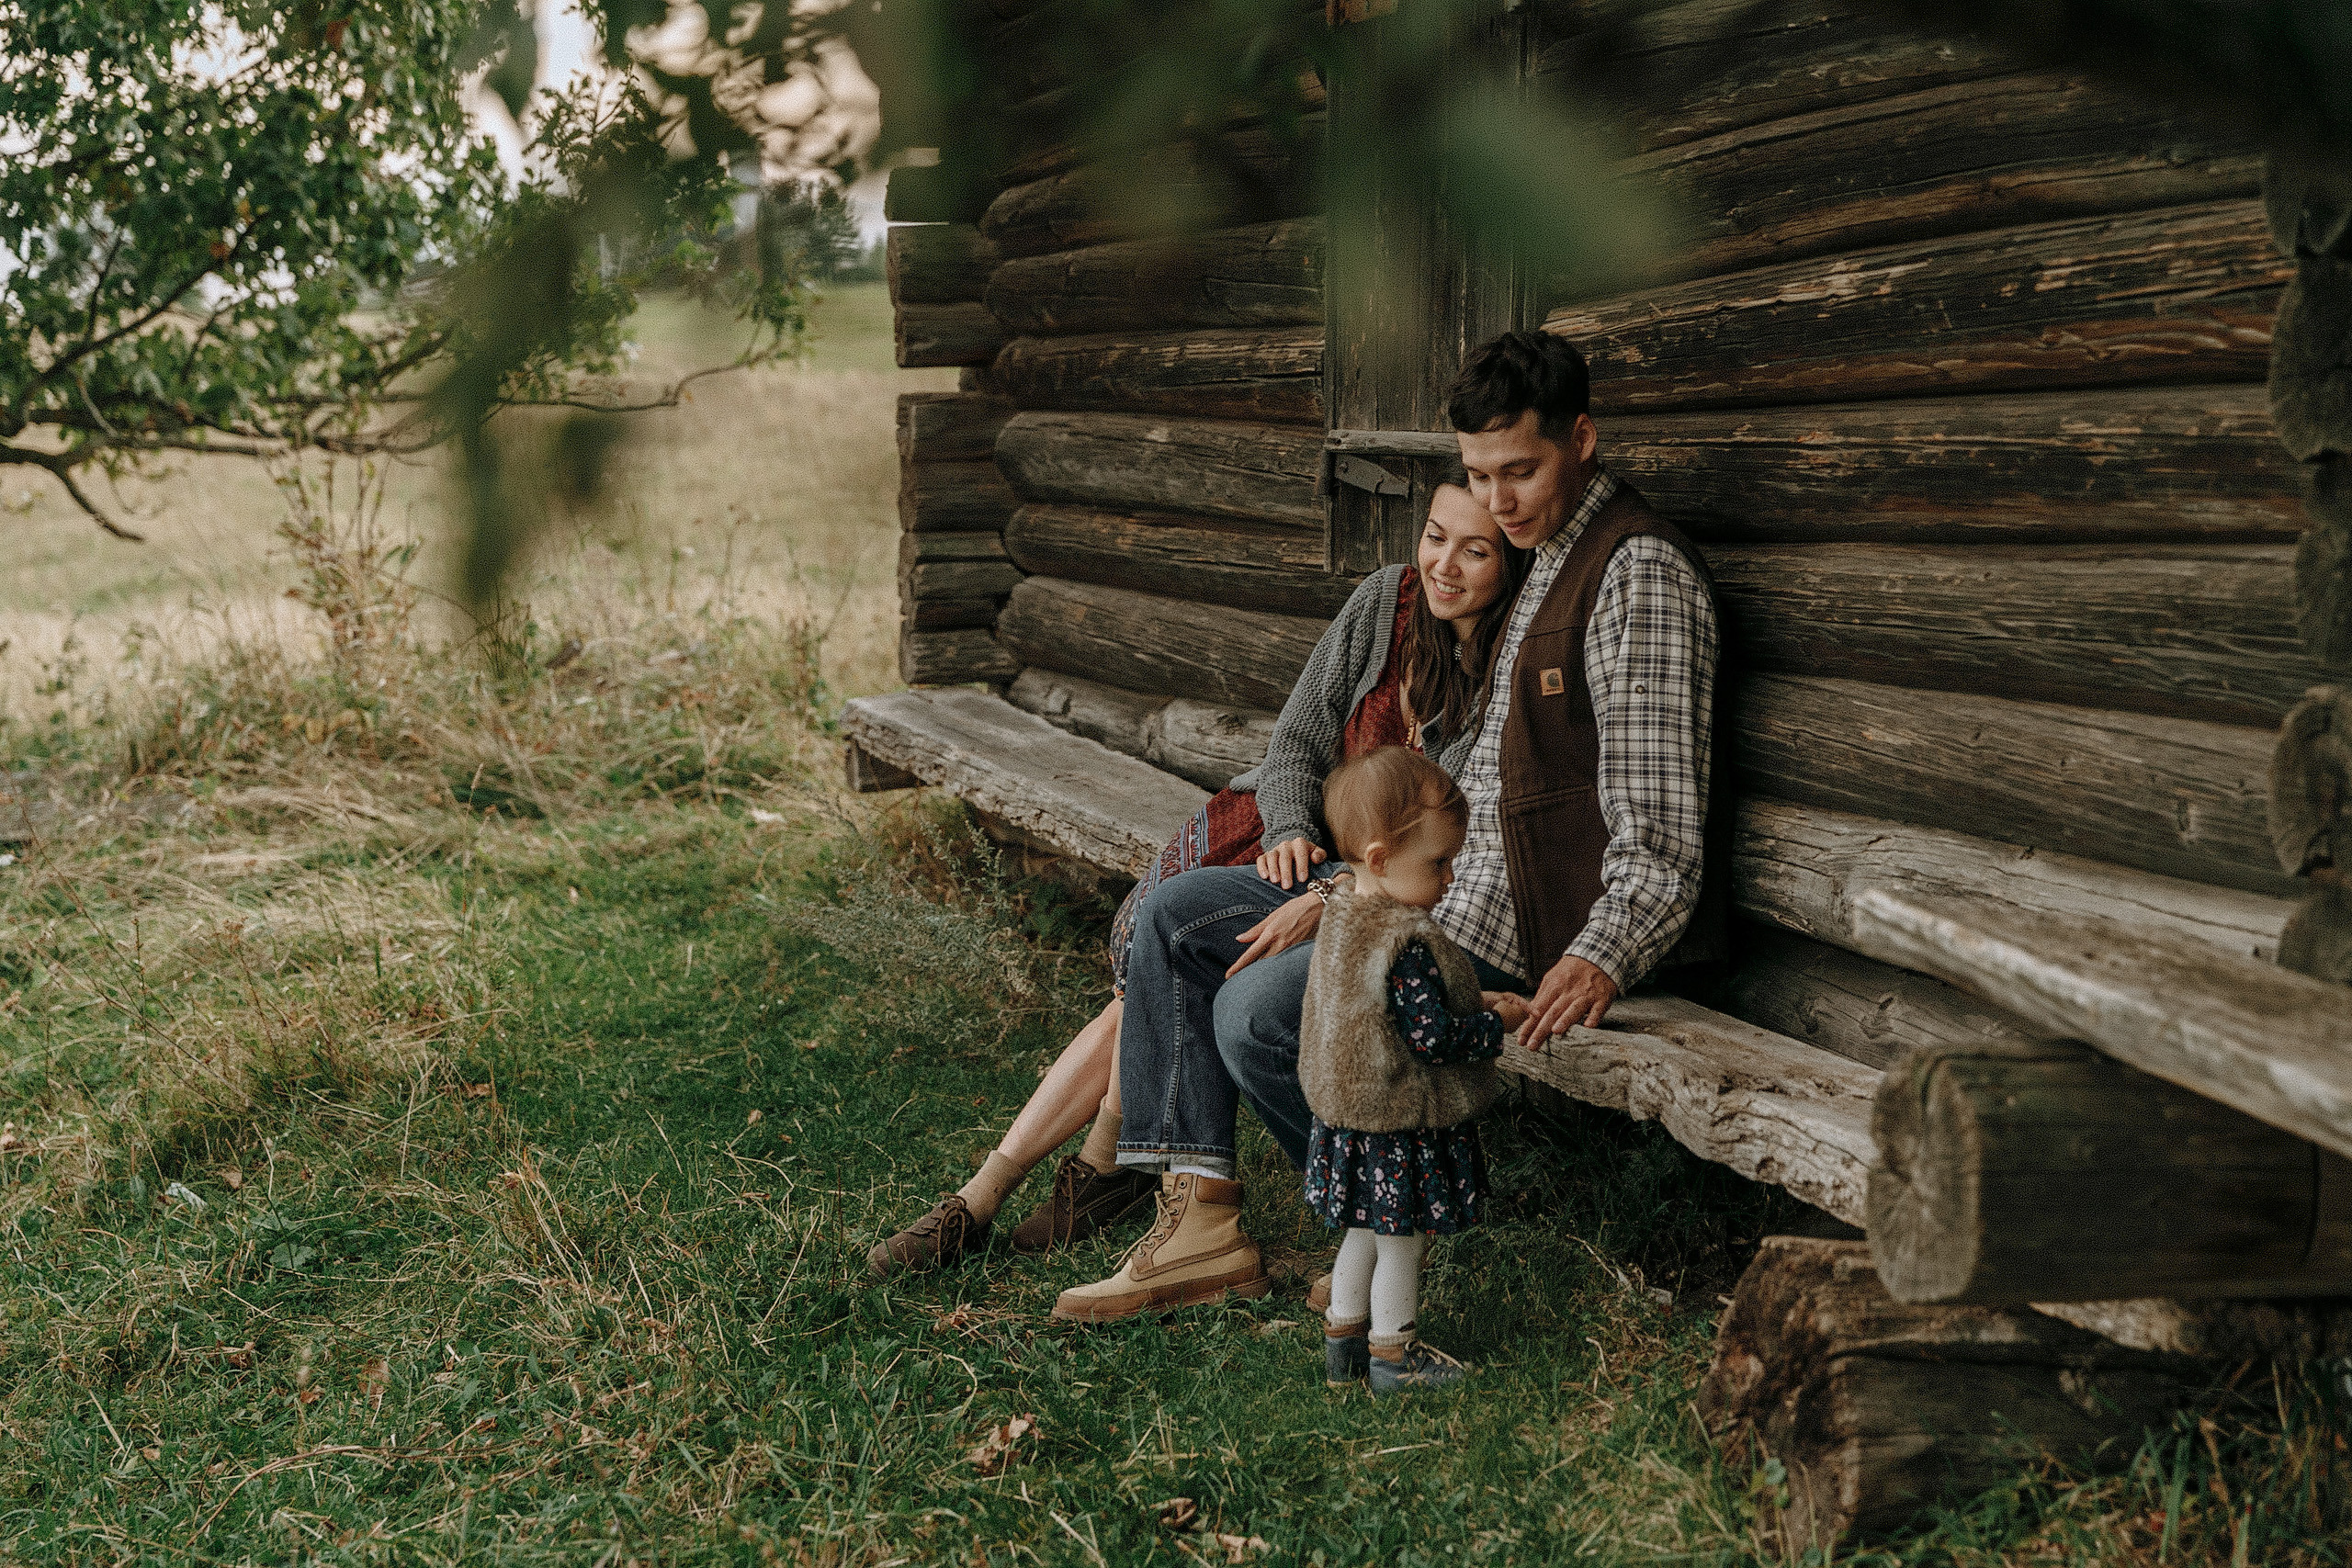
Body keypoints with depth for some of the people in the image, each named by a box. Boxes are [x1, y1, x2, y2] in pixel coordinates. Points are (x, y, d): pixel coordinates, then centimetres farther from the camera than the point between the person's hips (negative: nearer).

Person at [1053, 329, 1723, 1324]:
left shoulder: (1640, 572, -13)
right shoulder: (1545, 561, 18)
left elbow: (1659, 829, -20)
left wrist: (1601, 958, -34)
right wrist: (1338, 895, 9)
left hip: (1532, 925, -10)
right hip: (1453, 889, 11)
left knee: (1257, 1009, -23)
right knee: (1175, 917, 6)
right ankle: (1199, 1220, -4)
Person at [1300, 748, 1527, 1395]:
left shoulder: (1343, 920, 2)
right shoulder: (1408, 945, -29)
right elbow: (1434, 1039, -27)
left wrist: (1472, 1001, 12)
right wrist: (1498, 1023, -12)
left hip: (1349, 1121, 9)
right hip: (1404, 1134, -9)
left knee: (1364, 1235, 24)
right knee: (1402, 1245, 9)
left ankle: (1343, 1341, 35)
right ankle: (1393, 1355, 24)